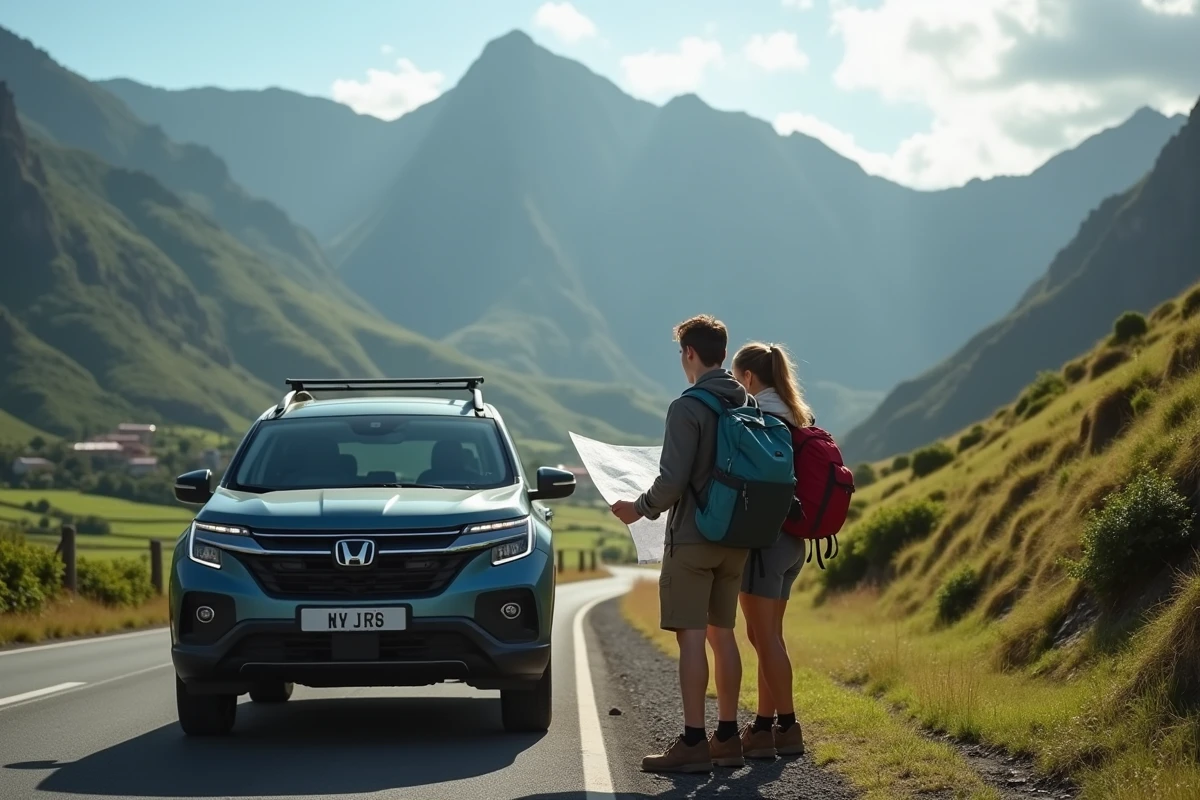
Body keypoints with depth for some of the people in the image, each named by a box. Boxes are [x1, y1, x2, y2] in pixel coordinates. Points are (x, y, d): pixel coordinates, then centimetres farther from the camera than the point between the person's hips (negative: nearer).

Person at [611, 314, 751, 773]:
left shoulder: (687, 408, -14)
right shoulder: (748, 406, 8)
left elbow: (672, 481, -18)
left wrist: (640, 509, -1)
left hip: (692, 537, -7)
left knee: (691, 636, -6)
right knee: (721, 634, 13)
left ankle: (694, 743, -8)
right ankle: (727, 738, 17)